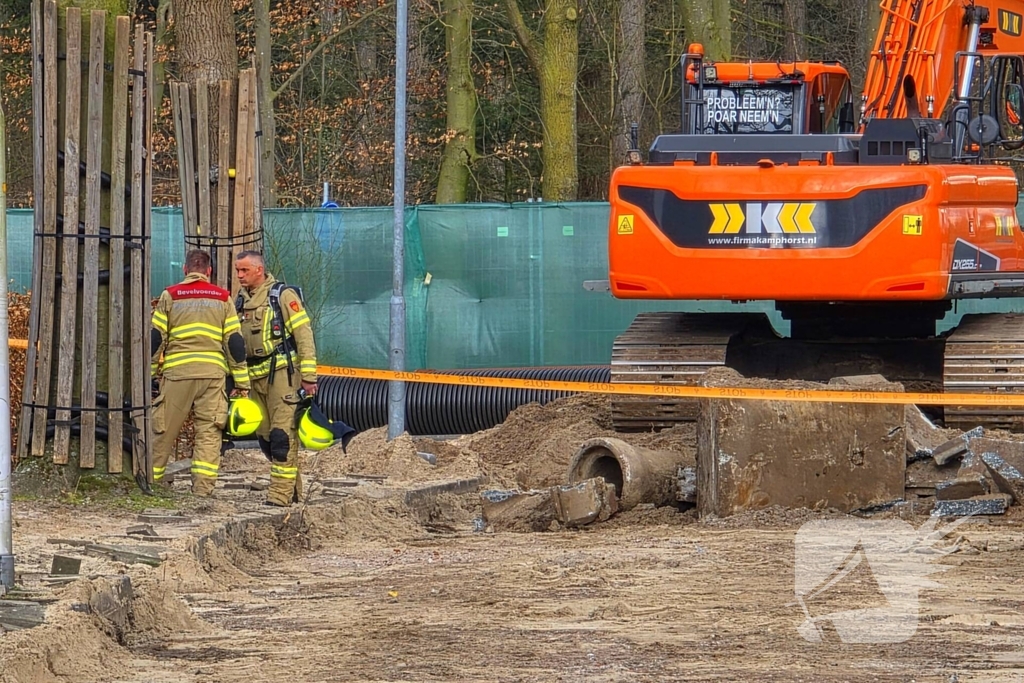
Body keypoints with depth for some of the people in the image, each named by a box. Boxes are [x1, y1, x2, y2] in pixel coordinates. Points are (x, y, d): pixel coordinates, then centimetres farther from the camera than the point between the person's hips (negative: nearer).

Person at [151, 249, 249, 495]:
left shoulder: (170, 296, 7)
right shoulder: (222, 298, 10)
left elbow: (155, 339, 4)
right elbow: (235, 342, 8)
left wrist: (149, 374, 11)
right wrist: (242, 382, 11)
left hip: (177, 372, -1)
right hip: (213, 373, 1)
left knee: (164, 429, 7)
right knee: (209, 430, 1)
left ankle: (153, 478, 12)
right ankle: (203, 484, -7)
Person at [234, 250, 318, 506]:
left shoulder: (282, 295, -6)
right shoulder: (241, 301, 16)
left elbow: (304, 335, -9)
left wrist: (308, 377, -13)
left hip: (282, 373, -8)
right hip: (256, 377, 8)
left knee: (282, 434, -10)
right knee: (264, 436, 8)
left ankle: (281, 493, -11)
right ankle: (294, 489, 17)